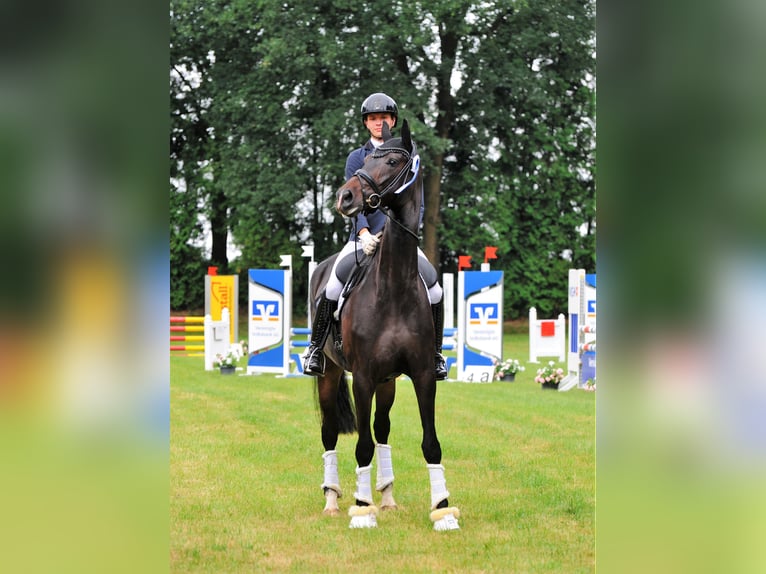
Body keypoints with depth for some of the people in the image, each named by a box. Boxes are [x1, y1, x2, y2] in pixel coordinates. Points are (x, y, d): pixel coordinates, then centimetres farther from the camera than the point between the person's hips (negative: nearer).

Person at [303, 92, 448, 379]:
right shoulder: (357, 158, 8)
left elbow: (418, 204, 7)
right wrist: (364, 233, -21)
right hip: (364, 237, -1)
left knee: (435, 290, -16)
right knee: (333, 286, -23)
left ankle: (435, 354, 4)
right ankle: (315, 348, -4)